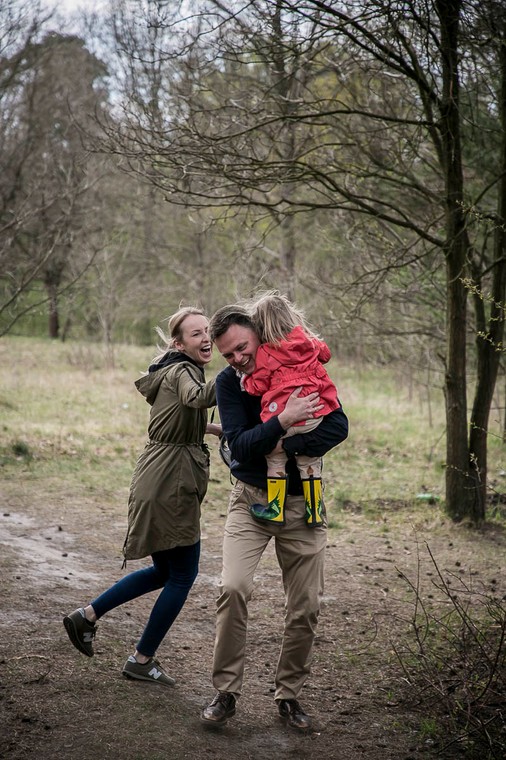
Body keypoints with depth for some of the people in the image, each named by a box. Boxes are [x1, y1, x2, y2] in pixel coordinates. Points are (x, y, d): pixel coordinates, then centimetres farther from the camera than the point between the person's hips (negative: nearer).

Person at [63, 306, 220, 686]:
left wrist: (219, 429, 25)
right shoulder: (182, 371, -14)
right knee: (183, 574, 2)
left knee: (164, 571, 21)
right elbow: (196, 397, -40)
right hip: (171, 482, -10)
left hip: (159, 479, 10)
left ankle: (87, 616, 25)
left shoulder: (172, 370, 16)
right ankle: (142, 660, 13)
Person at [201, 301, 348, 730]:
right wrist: (282, 421, -30)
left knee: (306, 609, 3)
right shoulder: (228, 382, -5)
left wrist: (283, 447, -22)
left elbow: (337, 428, -13)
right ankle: (226, 692, -7)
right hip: (251, 501, -1)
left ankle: (289, 695, 21)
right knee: (233, 588, -21)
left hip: (302, 503, 1)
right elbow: (240, 444, -15)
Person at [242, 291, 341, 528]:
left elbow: (258, 386, -3)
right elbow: (325, 353, 27)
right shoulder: (310, 343, 7)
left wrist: (246, 379, 17)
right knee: (310, 462, 17)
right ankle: (314, 511, 23)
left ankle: (275, 508, 18)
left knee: (275, 459, 15)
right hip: (315, 417, 5)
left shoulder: (265, 353, -8)